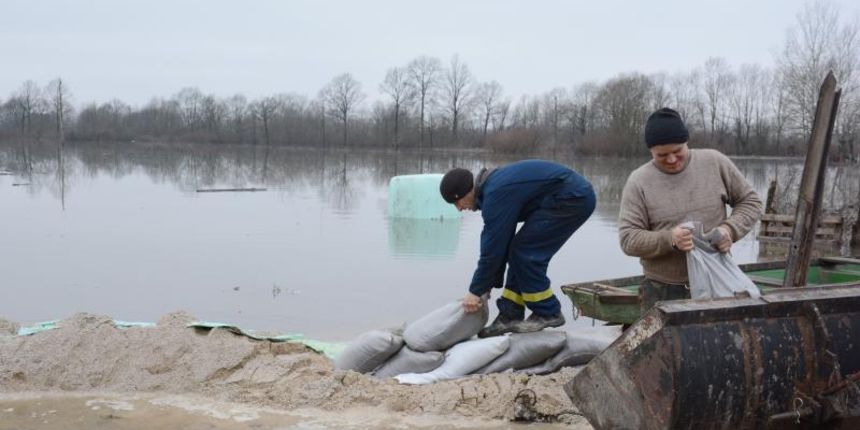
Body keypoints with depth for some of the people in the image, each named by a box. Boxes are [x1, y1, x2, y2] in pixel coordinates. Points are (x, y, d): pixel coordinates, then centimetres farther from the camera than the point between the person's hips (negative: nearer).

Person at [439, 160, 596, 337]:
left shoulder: (496, 194, -21)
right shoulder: (493, 183, 10)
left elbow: (493, 248, -19)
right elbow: (499, 242, 16)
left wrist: (475, 291, -9)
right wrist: (488, 283, 17)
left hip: (572, 198, -10)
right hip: (574, 196, 10)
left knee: (525, 252, -9)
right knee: (520, 252, 8)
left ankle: (547, 313, 2)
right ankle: (510, 316, 11)